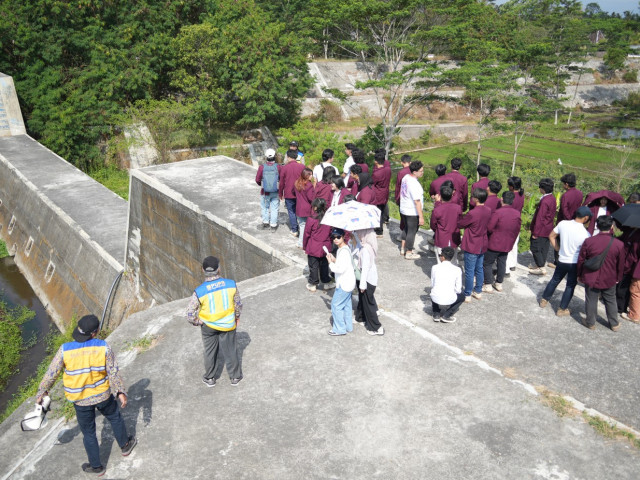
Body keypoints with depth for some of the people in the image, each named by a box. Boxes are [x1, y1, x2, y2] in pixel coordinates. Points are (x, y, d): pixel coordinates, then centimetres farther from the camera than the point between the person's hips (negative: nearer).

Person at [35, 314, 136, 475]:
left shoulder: (65, 350, -19)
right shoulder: (103, 347, -20)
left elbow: (51, 373, -8)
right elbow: (113, 373, -13)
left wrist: (42, 392, 9)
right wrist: (120, 392, -1)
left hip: (80, 400, 0)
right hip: (103, 395, 0)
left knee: (89, 432, 20)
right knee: (115, 417, 29)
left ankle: (96, 466, 38)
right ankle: (125, 445, 48)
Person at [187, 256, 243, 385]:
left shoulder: (199, 292, -26)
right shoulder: (231, 284, -22)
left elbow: (190, 315, -19)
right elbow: (238, 305, -7)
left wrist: (198, 322, 2)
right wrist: (237, 317, 12)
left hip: (208, 326, -1)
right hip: (228, 325, 1)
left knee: (210, 351, 22)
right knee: (230, 350, 20)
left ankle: (209, 378, 41)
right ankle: (235, 377, 38)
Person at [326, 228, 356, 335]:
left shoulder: (343, 251, -24)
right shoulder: (345, 248, 7)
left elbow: (341, 269, -28)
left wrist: (330, 262, -15)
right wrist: (334, 260, 3)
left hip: (344, 284, -10)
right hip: (347, 282, 10)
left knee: (336, 304, 1)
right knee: (346, 304, 19)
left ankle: (339, 329, 11)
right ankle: (348, 326, 31)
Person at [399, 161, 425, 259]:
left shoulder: (405, 178, 0)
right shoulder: (415, 184, -27)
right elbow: (417, 202, -26)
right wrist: (421, 217, -22)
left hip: (403, 210, 9)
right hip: (412, 212, -9)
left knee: (406, 229, 23)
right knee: (412, 232, 6)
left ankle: (403, 248, 34)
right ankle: (409, 253, 18)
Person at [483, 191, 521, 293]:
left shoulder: (498, 212, -20)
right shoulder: (517, 214, -2)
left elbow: (489, 228, -16)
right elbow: (517, 230, 8)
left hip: (495, 243, -5)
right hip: (507, 245, 5)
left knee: (487, 263, 6)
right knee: (502, 263, 17)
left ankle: (488, 285, 8)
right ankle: (499, 284, 27)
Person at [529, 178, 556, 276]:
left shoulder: (544, 201, -25)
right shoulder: (552, 198, 4)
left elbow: (540, 218, -23)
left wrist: (535, 232, -17)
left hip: (541, 230, -9)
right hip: (548, 229, 9)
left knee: (535, 247, 0)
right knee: (544, 247, 18)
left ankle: (541, 268, 4)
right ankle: (541, 263, 31)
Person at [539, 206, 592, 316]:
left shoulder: (563, 224, -12)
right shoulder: (586, 234, -21)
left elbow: (551, 236, 2)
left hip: (562, 260, 3)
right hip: (575, 263, -3)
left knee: (555, 280, 24)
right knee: (570, 286, 14)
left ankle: (544, 300, 37)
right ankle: (562, 309, 23)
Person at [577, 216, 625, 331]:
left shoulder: (588, 241, -16)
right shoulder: (619, 244, -12)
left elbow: (581, 260, -7)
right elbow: (621, 264, 0)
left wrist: (579, 275, 8)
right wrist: (618, 278, 16)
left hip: (591, 278, -1)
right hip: (609, 280, 2)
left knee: (591, 301, 13)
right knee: (610, 301, 19)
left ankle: (590, 323, 26)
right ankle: (614, 324, 33)